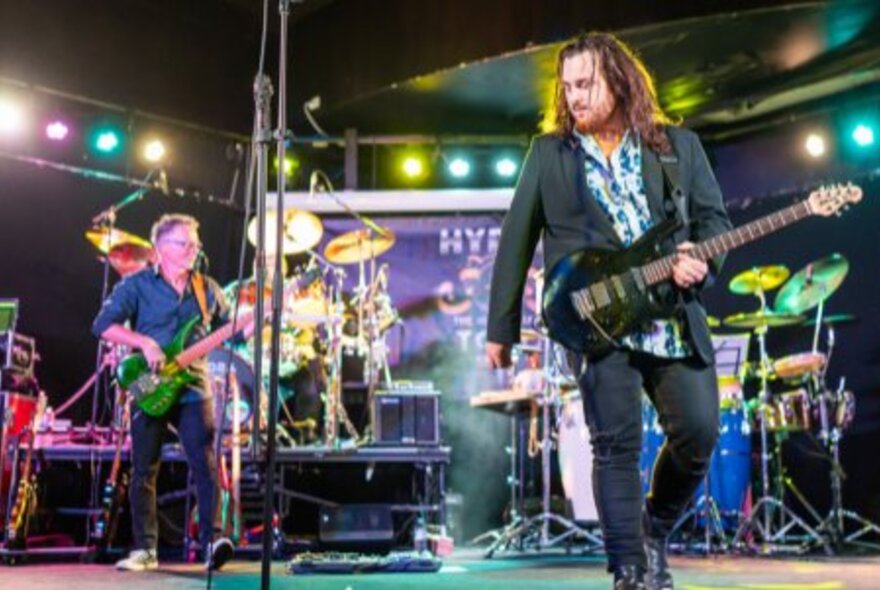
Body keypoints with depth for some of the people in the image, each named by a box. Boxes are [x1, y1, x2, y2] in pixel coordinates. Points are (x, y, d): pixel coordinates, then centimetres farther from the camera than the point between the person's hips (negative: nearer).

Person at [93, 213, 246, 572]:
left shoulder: (207, 289, 11)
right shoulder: (137, 285, 0)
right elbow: (103, 325, -8)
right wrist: (143, 342, -20)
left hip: (193, 390, 2)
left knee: (206, 465, -11)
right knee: (143, 471, 4)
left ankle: (212, 542, -12)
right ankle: (145, 549, 14)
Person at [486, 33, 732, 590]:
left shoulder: (679, 145, 11)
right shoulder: (548, 153, 9)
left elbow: (715, 218, 10)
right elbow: (516, 242, 8)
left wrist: (702, 262, -14)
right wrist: (501, 328, 6)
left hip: (675, 319, 2)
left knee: (699, 433, -2)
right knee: (618, 446, -6)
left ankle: (654, 531, 25)